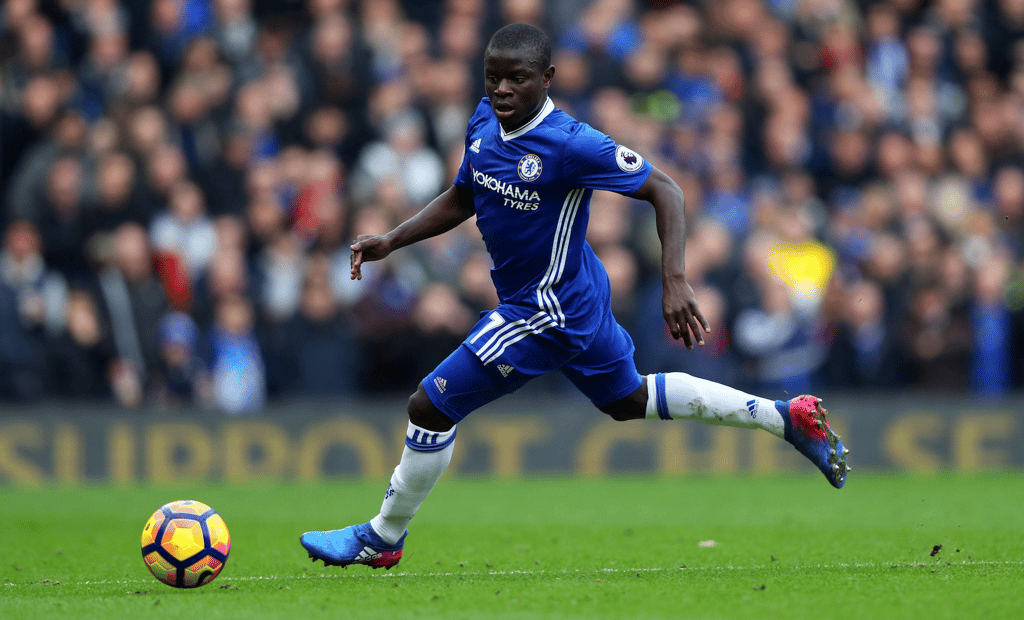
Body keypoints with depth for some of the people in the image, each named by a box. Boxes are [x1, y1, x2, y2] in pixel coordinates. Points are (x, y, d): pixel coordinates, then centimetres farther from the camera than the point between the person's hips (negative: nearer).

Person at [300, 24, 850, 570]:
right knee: (628, 399, 26)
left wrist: (675, 282, -32)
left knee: (430, 407, -5)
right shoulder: (483, 123, -3)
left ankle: (382, 539, 15)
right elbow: (460, 200, 13)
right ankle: (786, 417, 32)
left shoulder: (571, 145, -27)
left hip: (547, 311, -9)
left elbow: (663, 191, -23)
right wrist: (390, 242, 1)